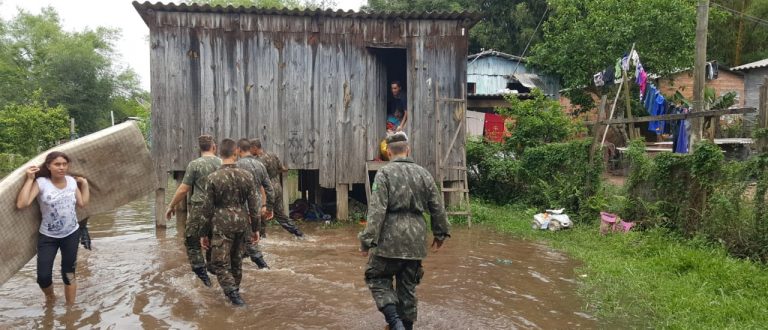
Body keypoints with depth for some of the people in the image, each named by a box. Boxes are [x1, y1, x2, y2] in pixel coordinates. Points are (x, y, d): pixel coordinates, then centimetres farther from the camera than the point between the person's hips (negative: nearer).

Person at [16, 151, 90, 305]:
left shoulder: (72, 181, -2)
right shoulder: (41, 183, -14)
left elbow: (82, 203, 8)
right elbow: (21, 204, -25)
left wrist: (84, 183, 5)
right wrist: (30, 179, -21)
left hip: (71, 234, 2)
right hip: (47, 236, -2)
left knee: (69, 273, 9)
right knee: (43, 276, -3)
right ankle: (50, 298, 31)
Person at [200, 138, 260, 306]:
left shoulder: (214, 177, -11)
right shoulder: (246, 176, -3)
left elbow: (207, 208, -6)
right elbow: (254, 205, 1)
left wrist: (204, 233, 4)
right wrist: (256, 228, 12)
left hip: (221, 225, -4)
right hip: (241, 223, 4)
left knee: (220, 263, 3)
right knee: (236, 260, 19)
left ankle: (233, 292, -12)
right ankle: (233, 290, 32)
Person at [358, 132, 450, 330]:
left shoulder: (384, 173, -6)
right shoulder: (423, 174, 9)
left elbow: (376, 210, -15)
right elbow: (437, 208, 11)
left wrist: (367, 239, -13)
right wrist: (440, 233, 22)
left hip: (391, 238, -4)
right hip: (416, 239, 5)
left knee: (377, 277, 11)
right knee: (408, 286, 16)